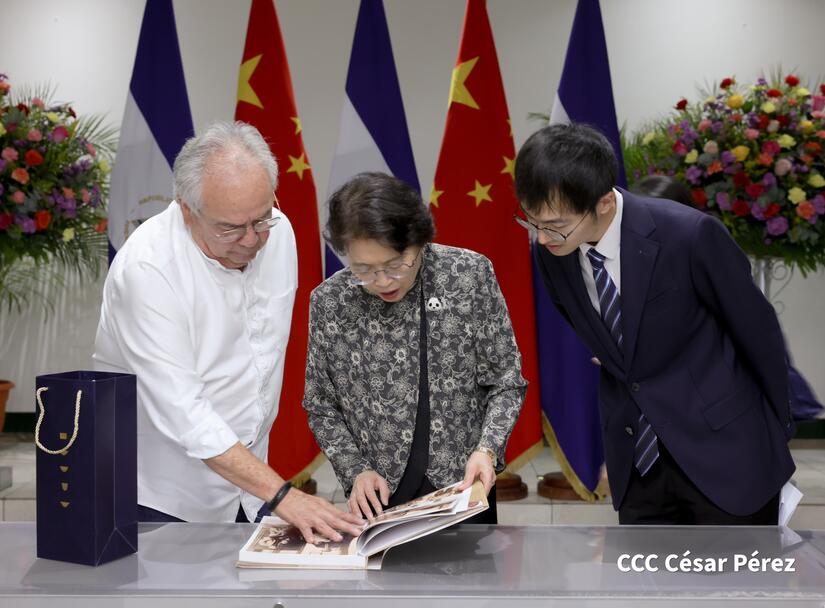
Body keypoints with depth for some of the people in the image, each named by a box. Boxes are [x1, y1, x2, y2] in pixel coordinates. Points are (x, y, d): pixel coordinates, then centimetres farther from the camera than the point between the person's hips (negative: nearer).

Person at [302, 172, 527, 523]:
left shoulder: (471, 274, -12)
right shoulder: (328, 302, -9)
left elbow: (506, 381, -5)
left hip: (463, 486, 0)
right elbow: (321, 407, 1)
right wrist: (355, 470, -11)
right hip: (379, 498, 1)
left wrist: (487, 449, -18)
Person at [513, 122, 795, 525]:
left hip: (725, 449, -4)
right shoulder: (551, 255, -7)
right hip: (636, 456, 5)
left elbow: (757, 331, -8)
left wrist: (778, 425, 5)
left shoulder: (690, 235, -23)